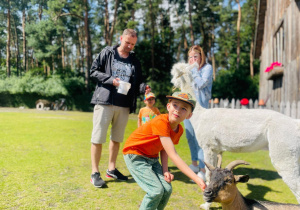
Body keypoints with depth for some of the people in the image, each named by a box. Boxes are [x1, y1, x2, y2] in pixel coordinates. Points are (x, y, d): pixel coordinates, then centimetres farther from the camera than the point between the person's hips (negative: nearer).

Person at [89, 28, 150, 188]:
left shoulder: (135, 61, 13)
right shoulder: (107, 53, 3)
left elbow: (137, 83, 13)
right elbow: (93, 71, 0)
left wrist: (144, 88, -10)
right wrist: (111, 80, -14)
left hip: (124, 105, 4)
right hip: (104, 102, -4)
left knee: (117, 138, 14)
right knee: (98, 138, -2)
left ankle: (111, 169, 29)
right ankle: (95, 173, 10)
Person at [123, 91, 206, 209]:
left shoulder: (179, 130, -4)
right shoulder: (161, 122, -32)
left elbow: (164, 149, 3)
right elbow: (173, 156, -35)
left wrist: (165, 170, -13)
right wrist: (196, 179, -36)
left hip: (152, 157, 7)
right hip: (134, 154, -7)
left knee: (167, 189, -5)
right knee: (157, 190, -18)